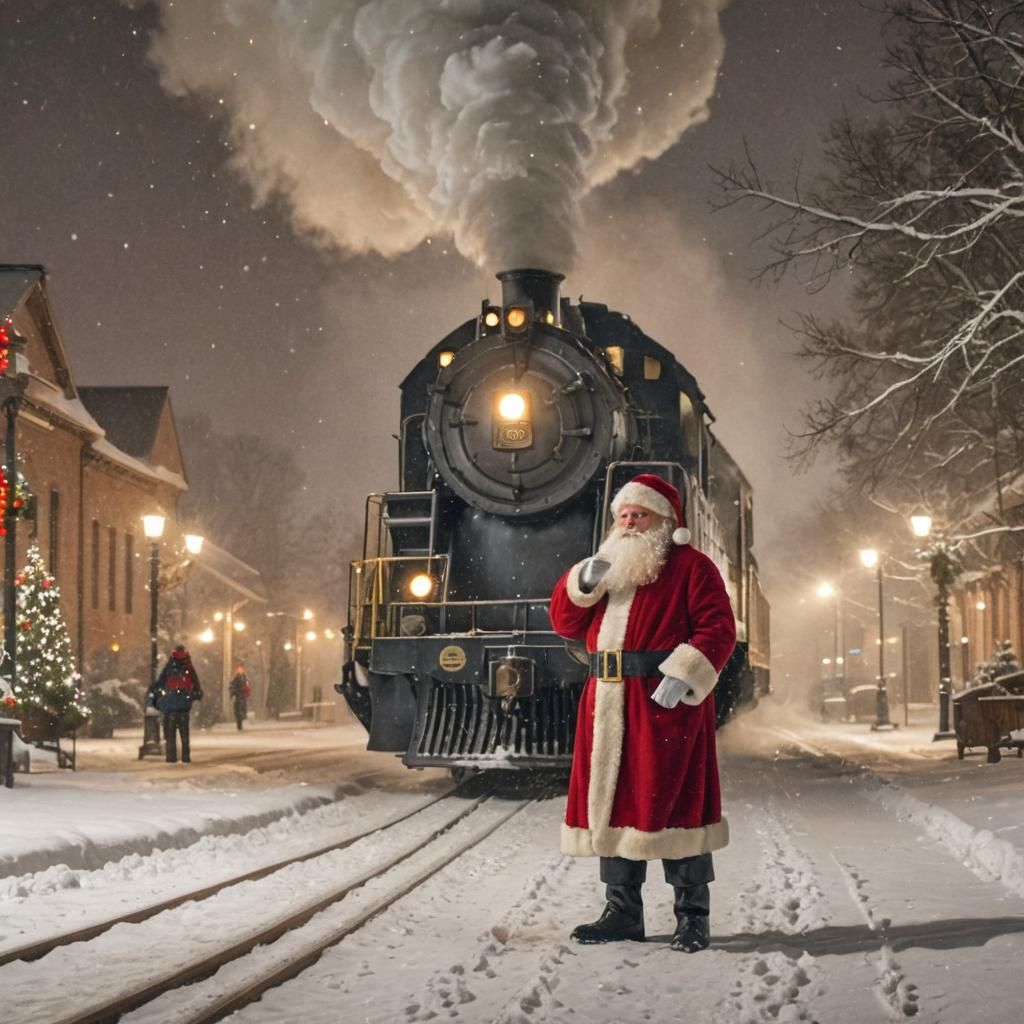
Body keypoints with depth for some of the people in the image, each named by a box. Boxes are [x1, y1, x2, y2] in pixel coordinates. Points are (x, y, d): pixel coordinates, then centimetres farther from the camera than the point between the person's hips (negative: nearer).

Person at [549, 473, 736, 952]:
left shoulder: (690, 566, 1)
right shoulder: (608, 566, 21)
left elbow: (717, 627, -9)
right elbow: (565, 622, 14)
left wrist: (684, 675, -22)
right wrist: (583, 582, -5)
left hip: (666, 703, -6)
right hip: (608, 705, 6)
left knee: (672, 803, -5)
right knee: (613, 804, 8)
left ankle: (692, 918, 2)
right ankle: (622, 912, 17)